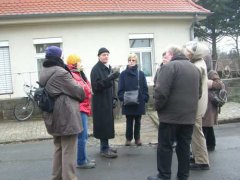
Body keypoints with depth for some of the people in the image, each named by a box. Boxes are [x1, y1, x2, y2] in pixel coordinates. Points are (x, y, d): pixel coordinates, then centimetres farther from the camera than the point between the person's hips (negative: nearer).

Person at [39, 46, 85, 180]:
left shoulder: (44, 73, 12)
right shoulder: (60, 72, -18)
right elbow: (77, 90, -13)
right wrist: (82, 96, 9)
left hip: (54, 115, 10)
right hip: (66, 115, -10)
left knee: (59, 147, 20)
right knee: (68, 149, -2)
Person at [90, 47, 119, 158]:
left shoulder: (109, 68, 14)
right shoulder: (96, 69, -11)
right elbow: (96, 86, -22)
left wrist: (114, 97, 8)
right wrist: (110, 78, -32)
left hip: (108, 101, 8)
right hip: (100, 102, -8)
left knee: (108, 124, 13)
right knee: (103, 124, -6)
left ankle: (105, 146, 24)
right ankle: (104, 149, 3)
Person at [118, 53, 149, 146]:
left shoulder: (141, 74, 3)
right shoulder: (123, 74, 1)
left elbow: (145, 88, 1)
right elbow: (120, 89, -2)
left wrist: (145, 98, -8)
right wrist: (122, 97, -15)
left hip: (139, 103, 1)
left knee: (137, 121, 13)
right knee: (129, 122, 9)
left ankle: (137, 138, 26)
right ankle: (128, 138, 23)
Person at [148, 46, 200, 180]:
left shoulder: (170, 66, -10)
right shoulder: (194, 68, 15)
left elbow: (161, 91, -20)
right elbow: (198, 92, 22)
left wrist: (158, 106, -6)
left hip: (171, 114, -7)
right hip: (189, 115, 7)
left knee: (165, 146, 3)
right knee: (184, 146, 13)